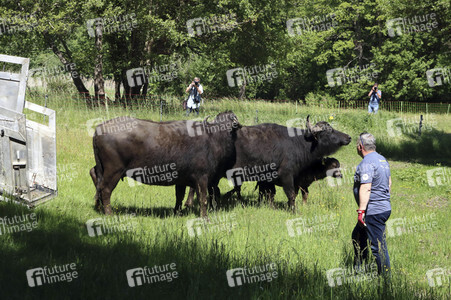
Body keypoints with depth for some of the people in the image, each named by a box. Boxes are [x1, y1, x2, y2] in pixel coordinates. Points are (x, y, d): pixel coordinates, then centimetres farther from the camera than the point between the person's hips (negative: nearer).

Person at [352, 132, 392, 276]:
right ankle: (358, 271, 30)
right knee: (358, 236, 23)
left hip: (373, 211, -11)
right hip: (384, 207, 11)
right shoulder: (382, 159, 14)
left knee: (378, 246, -7)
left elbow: (366, 188, -25)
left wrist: (361, 211, -27)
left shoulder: (367, 163, -17)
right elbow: (389, 183, 23)